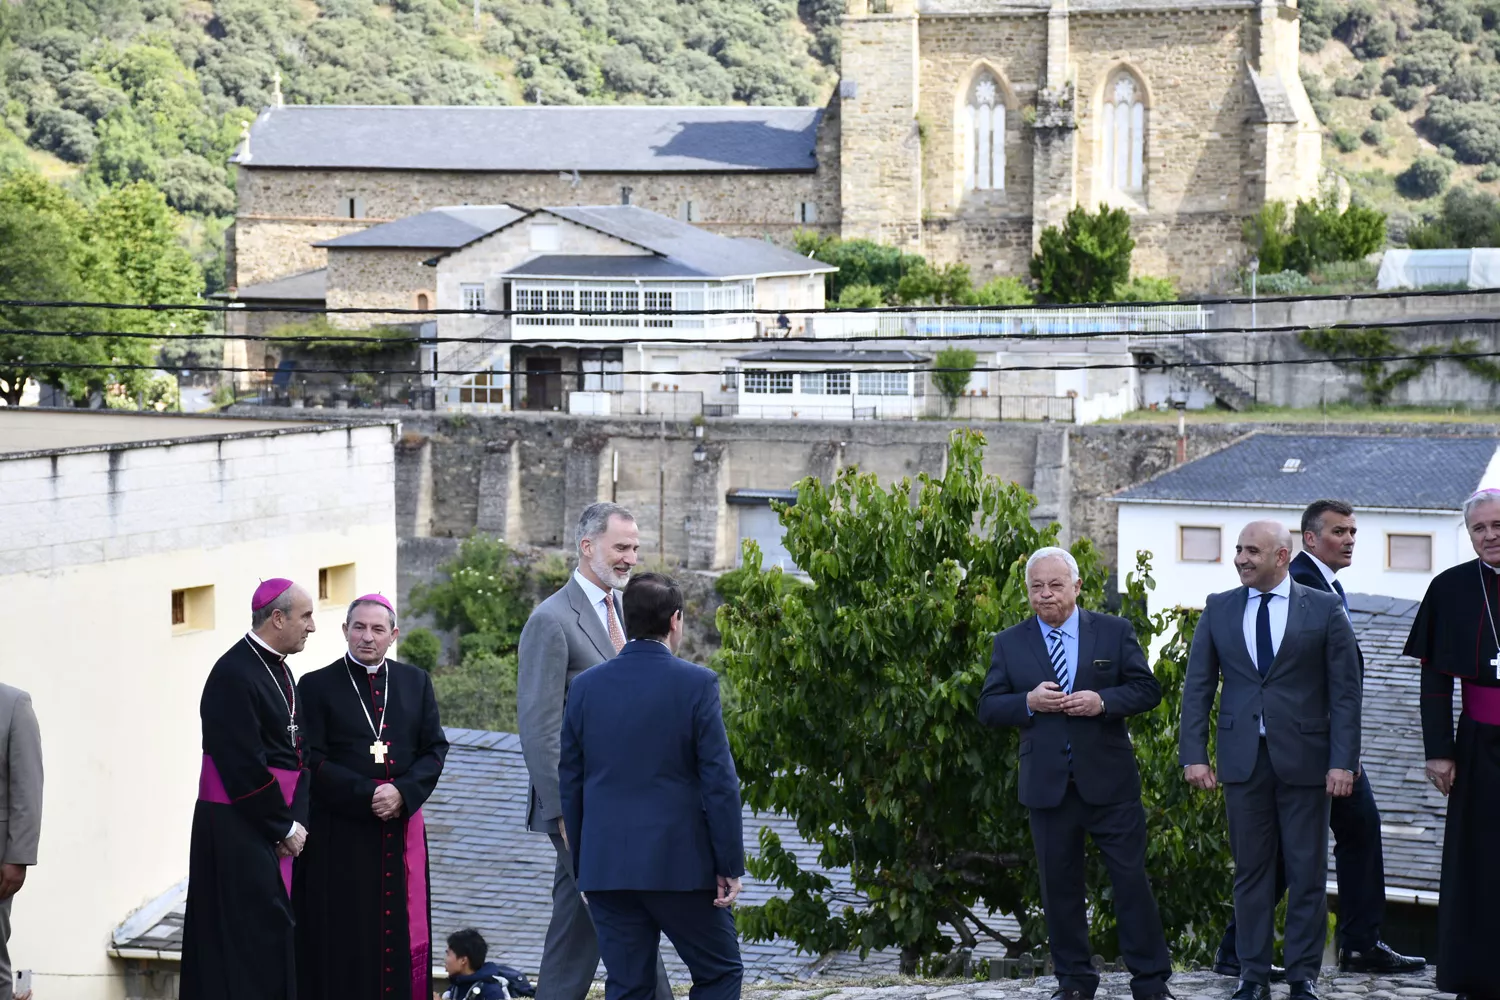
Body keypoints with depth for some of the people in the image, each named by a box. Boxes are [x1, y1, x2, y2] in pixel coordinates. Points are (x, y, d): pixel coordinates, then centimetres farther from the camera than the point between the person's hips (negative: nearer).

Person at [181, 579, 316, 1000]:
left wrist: (295, 822, 2)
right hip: (240, 833, -9)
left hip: (280, 829, 9)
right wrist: (283, 826, -13)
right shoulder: (234, 675, -17)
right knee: (249, 940, -7)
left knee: (275, 936, 11)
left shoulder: (278, 670, 13)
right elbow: (243, 766, -20)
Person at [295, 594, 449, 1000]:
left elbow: (436, 749, 7)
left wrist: (403, 792, -11)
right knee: (342, 942, -3)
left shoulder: (416, 683, 11)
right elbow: (312, 761, -6)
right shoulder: (317, 686, 0)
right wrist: (367, 794, -16)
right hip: (339, 836, -3)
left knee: (400, 935, 3)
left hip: (401, 832, 3)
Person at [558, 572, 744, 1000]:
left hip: (606, 867, 4)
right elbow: (719, 782, -9)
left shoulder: (586, 686, 4)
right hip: (680, 863, -4)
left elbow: (570, 784, 8)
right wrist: (730, 865, -3)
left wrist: (581, 863, 16)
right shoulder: (696, 684, -8)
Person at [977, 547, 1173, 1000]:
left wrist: (1103, 701, -16)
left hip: (1108, 780, -2)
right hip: (1047, 786, 2)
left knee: (1131, 879, 0)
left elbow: (1148, 690, 1)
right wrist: (1028, 702, -16)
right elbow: (989, 709, 3)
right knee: (1059, 886, 8)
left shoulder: (1114, 632, 3)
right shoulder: (1009, 644, 6)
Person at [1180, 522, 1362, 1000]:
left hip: (1304, 758, -2)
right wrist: (1193, 753, -1)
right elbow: (1197, 685, 8)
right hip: (1243, 758, 2)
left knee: (1307, 871, 2)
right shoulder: (1218, 609, 8)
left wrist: (1343, 761, -8)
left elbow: (1345, 691, -1)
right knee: (1250, 870, 5)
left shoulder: (1324, 610, 0)